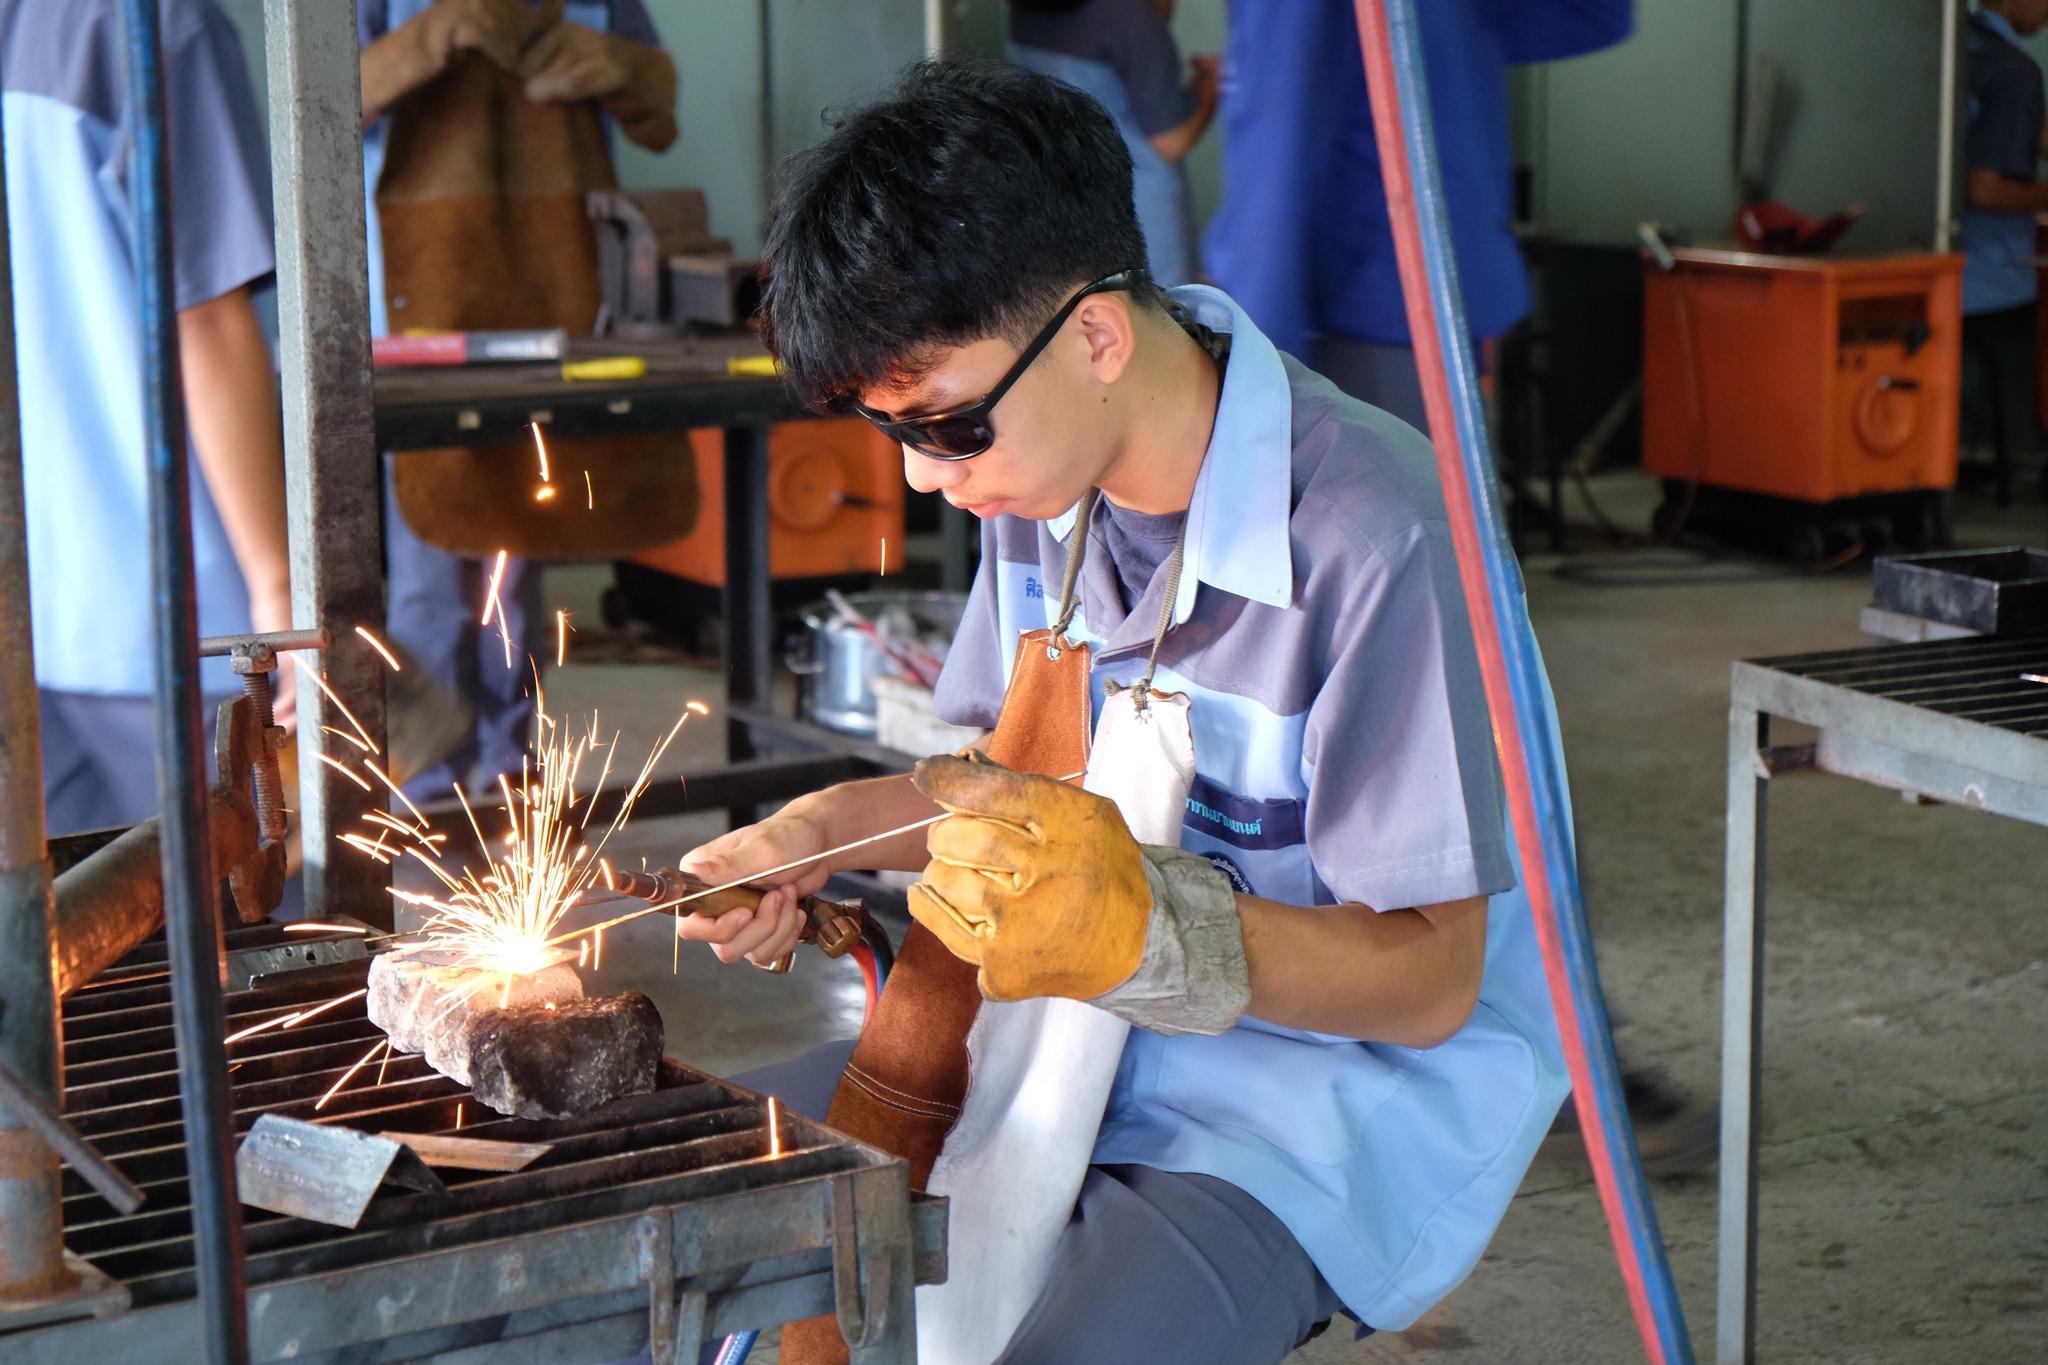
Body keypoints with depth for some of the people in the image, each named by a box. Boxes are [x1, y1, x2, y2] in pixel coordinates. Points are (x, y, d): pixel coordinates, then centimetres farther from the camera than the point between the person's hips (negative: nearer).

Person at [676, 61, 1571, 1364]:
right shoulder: (1044, 469, 0)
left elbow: (1430, 979, -20)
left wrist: (1142, 926, -34)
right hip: (1084, 1036, 7)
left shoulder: (1375, 534, -24)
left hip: (1342, 1088, -7)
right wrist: (819, 835, 0)